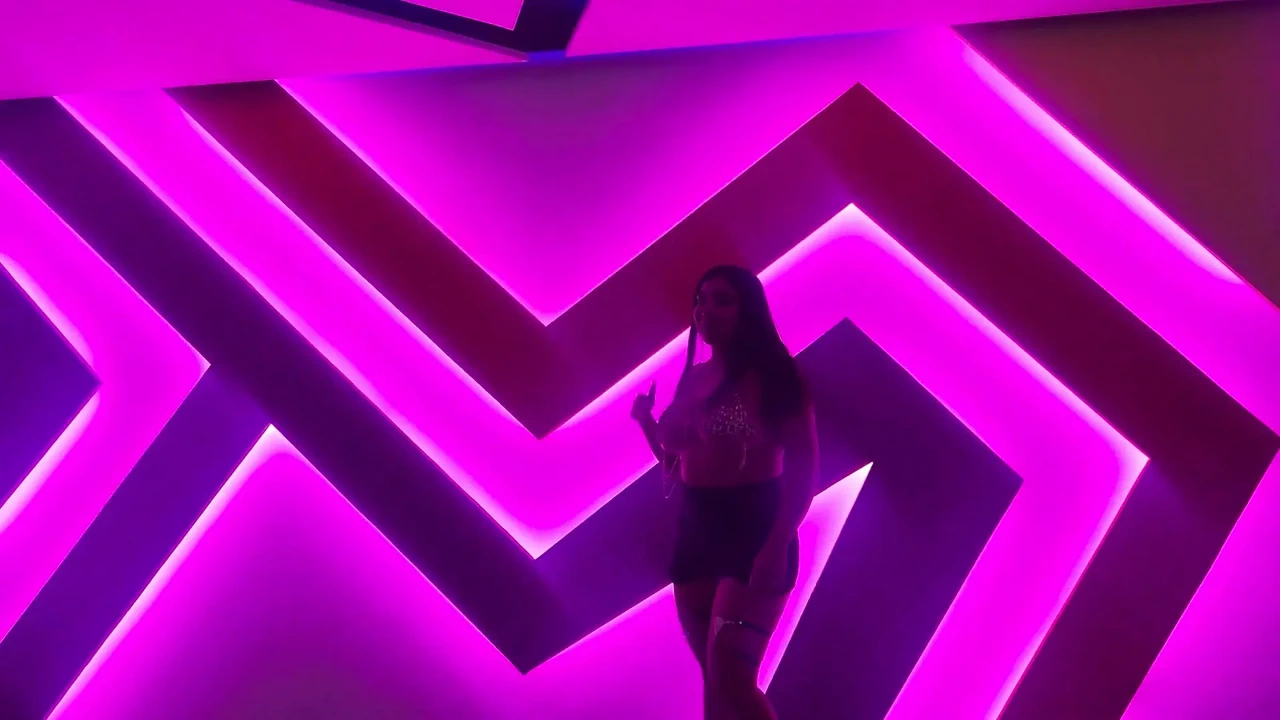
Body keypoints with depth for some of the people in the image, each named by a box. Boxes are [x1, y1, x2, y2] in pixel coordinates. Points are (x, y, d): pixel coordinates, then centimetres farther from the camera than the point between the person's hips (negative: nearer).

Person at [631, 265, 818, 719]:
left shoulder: (773, 376, -7)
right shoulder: (691, 379, 10)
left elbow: (804, 468, -12)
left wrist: (776, 546, -20)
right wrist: (645, 419, 3)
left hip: (753, 529, -7)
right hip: (695, 532, 7)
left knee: (730, 678, -14)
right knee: (714, 676, 12)